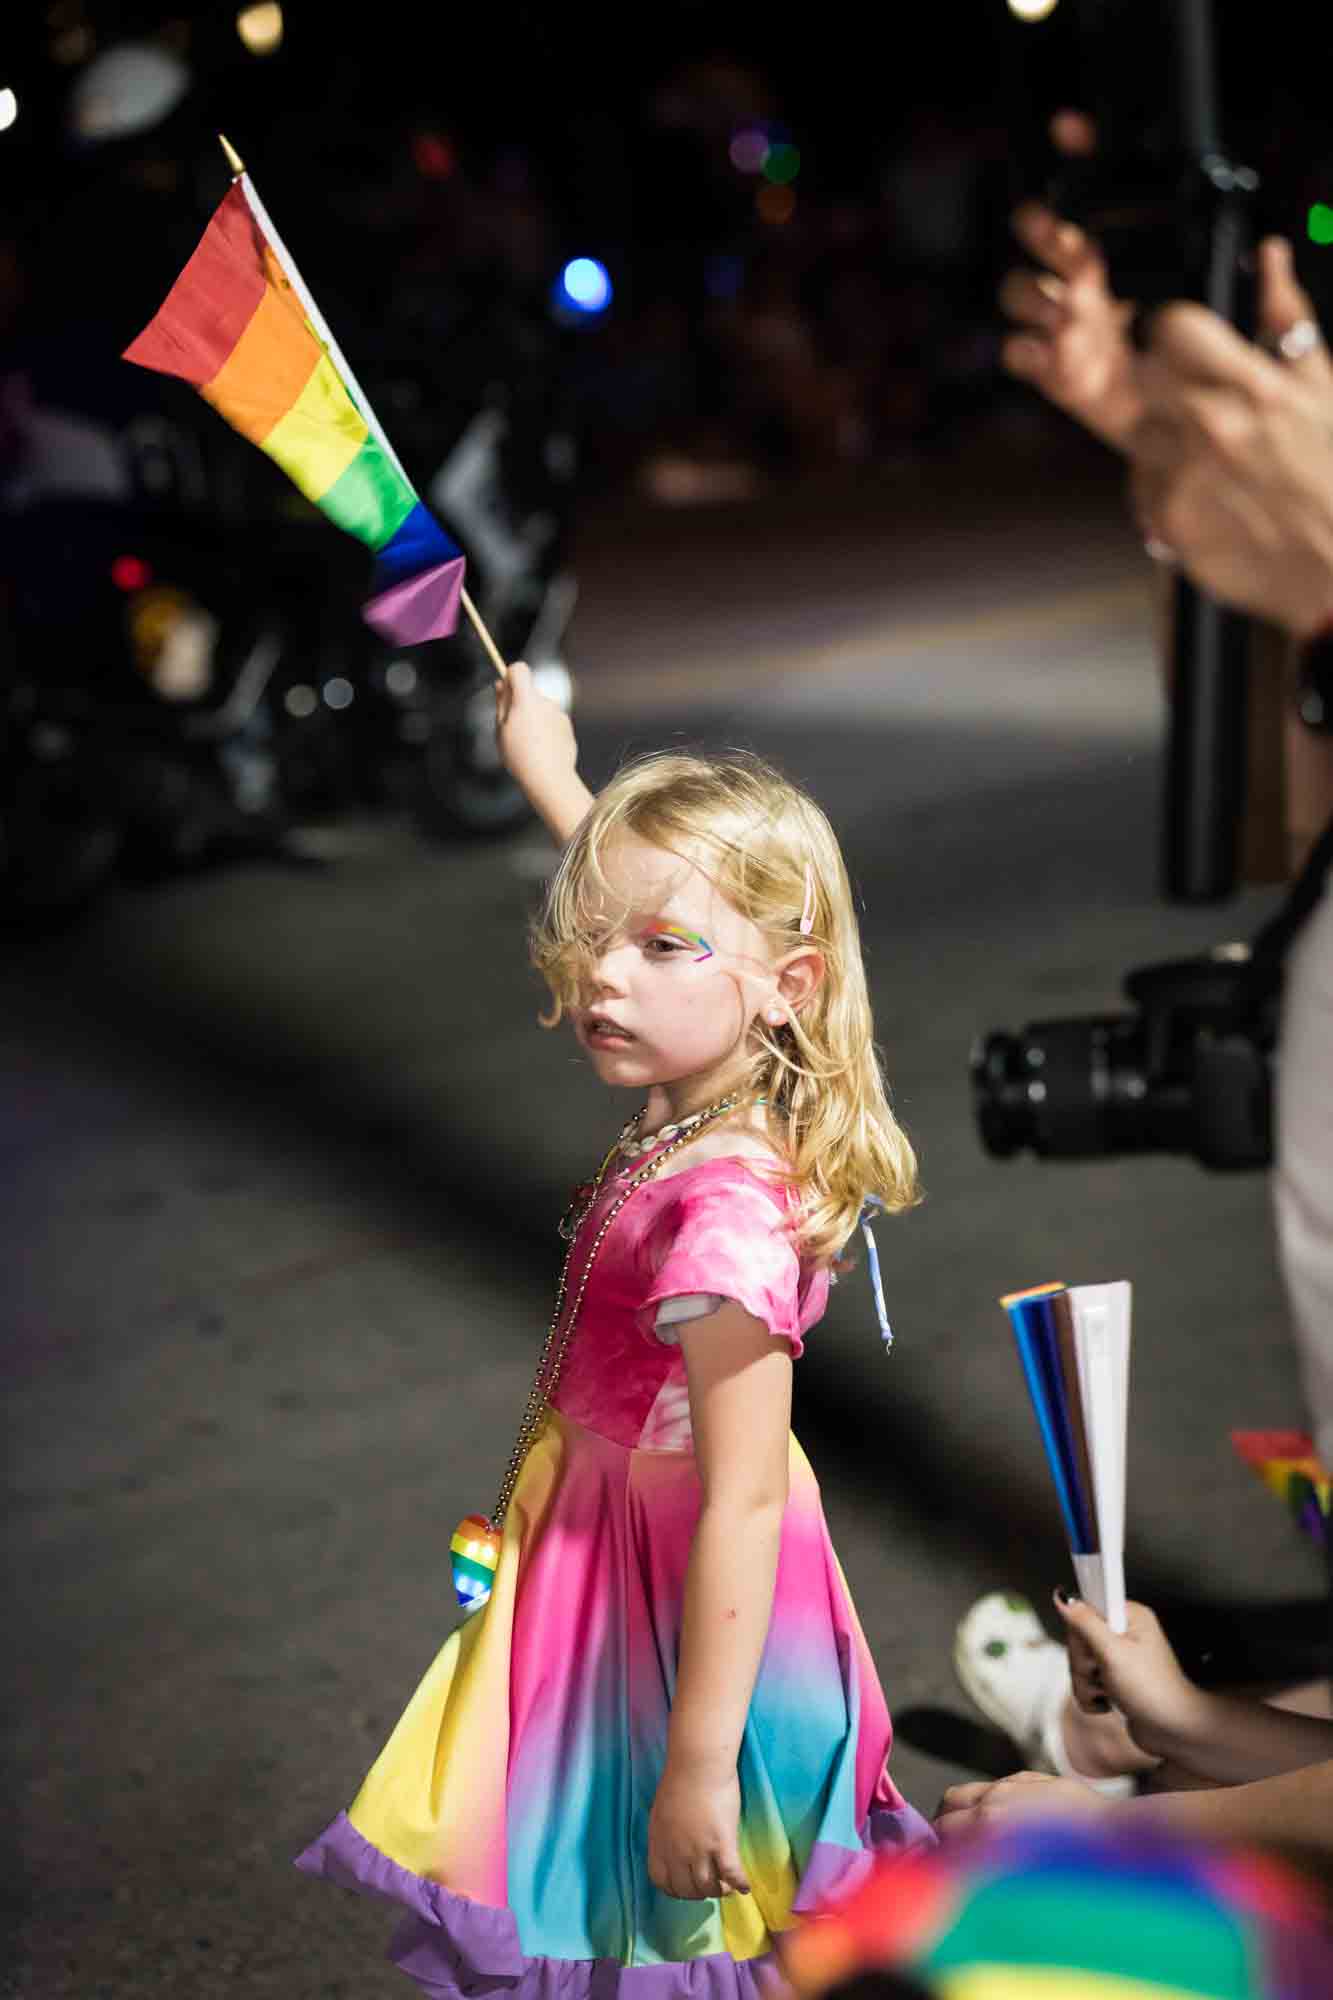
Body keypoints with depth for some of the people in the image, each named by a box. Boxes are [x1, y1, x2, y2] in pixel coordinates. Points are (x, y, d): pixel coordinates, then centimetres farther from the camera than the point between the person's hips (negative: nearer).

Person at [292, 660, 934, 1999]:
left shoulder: (722, 1212, -31)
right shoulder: (700, 1102, -6)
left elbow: (742, 1504, -30)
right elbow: (625, 885, 16)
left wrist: (700, 1763, -28)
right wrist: (548, 772, 29)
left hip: (674, 1584, -9)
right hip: (603, 1521, 9)